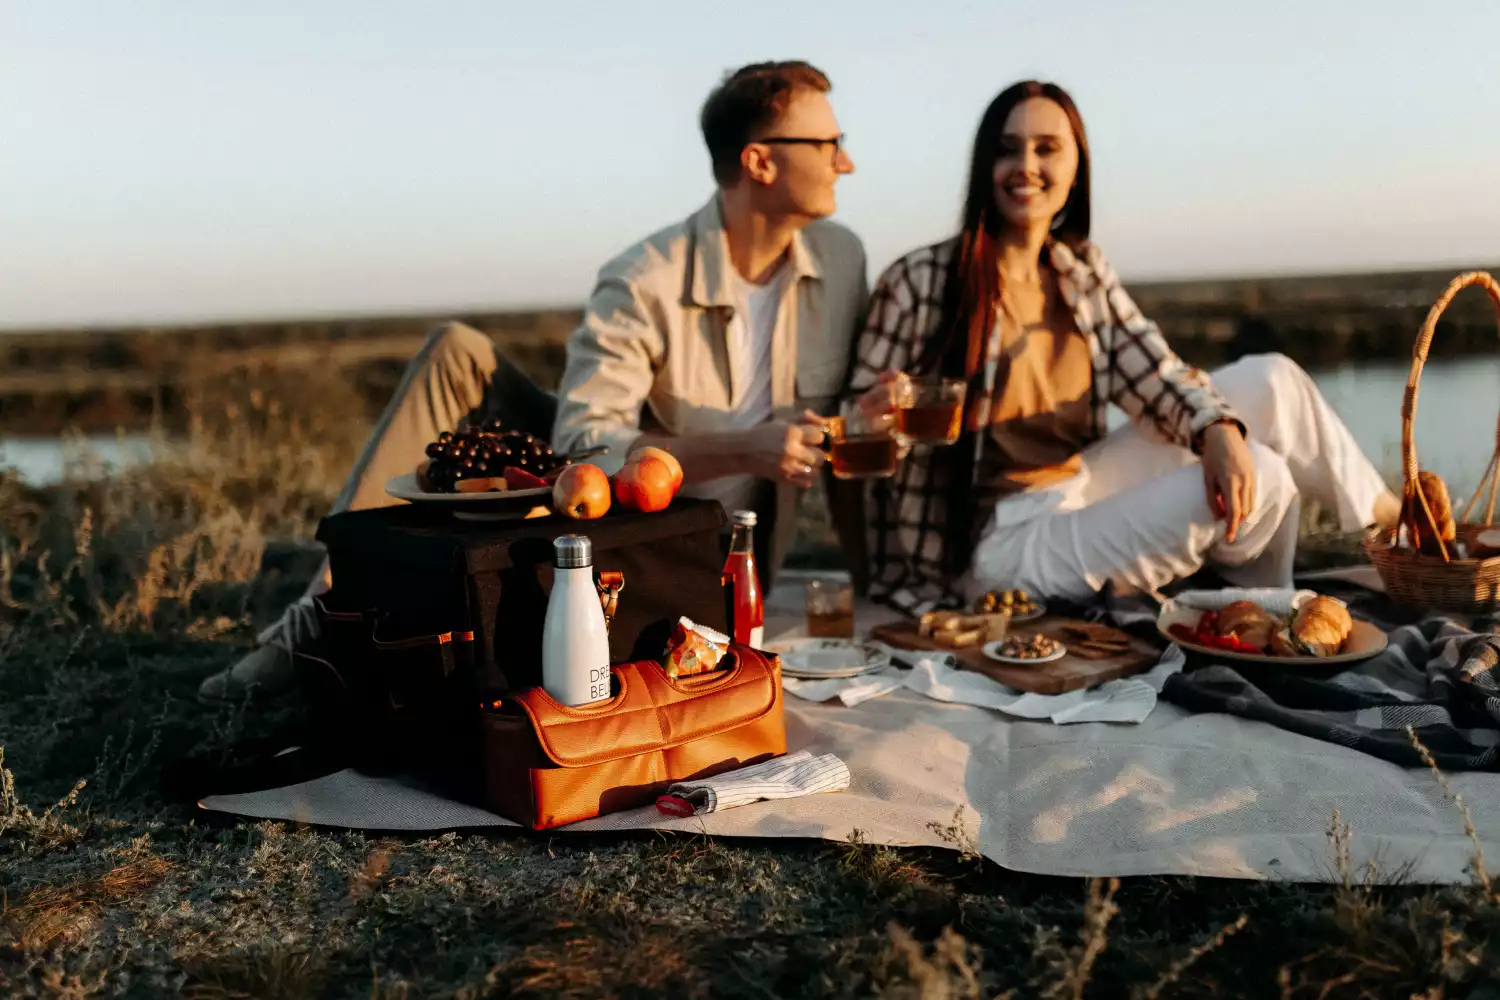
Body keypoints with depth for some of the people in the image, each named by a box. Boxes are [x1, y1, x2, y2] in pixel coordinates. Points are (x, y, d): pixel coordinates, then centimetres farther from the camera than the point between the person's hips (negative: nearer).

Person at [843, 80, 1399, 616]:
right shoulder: (919, 283, -13)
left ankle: (1388, 517, 20)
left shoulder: (1083, 272, 6)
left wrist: (1220, 432, -22)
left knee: (1267, 380, 0)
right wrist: (879, 423, -30)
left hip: (1078, 486, 7)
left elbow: (1155, 376, -1)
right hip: (996, 545, -7)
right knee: (1259, 479, -15)